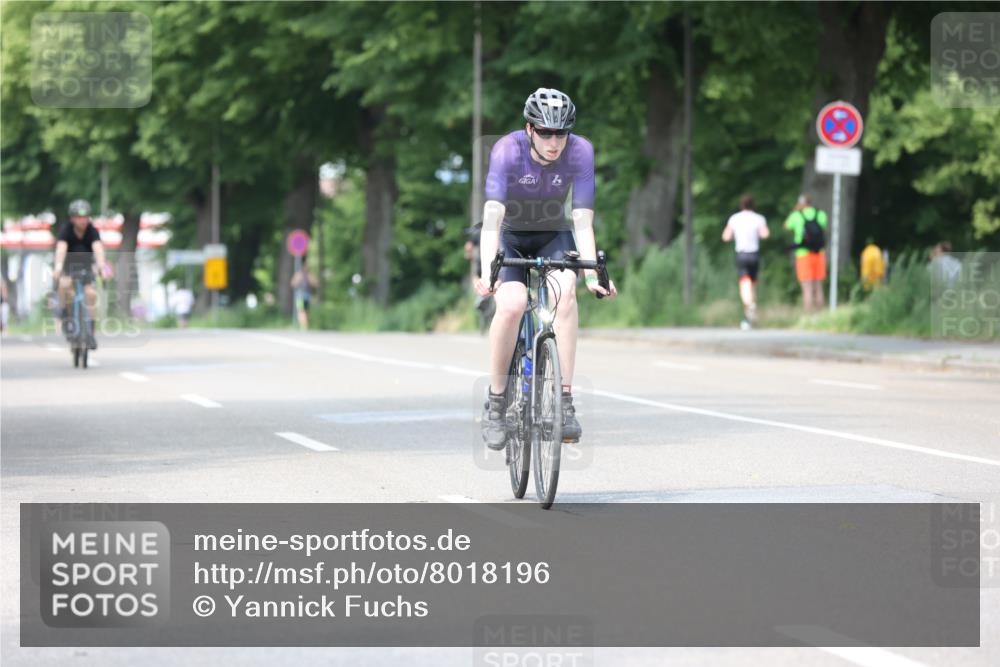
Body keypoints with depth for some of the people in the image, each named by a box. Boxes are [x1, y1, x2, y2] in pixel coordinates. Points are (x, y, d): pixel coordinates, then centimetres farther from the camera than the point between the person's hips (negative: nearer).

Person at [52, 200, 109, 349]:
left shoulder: (92, 231, -20)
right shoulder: (66, 230, -23)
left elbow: (98, 247, -36)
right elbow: (61, 248, -39)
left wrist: (102, 265, -55)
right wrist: (58, 266, -57)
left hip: (86, 265, 1)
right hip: (68, 264, -1)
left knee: (91, 293, -18)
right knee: (65, 284, -32)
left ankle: (90, 332, -9)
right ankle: (65, 313, -9)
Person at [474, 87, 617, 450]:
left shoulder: (580, 152, -22)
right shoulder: (507, 150, -27)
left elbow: (583, 220, -24)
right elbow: (492, 216, -36)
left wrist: (591, 273, -37)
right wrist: (487, 272, -49)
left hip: (552, 236, 1)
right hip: (509, 236, -1)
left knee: (564, 291, -29)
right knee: (512, 304, -28)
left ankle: (565, 402, -27)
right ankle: (495, 403, -10)